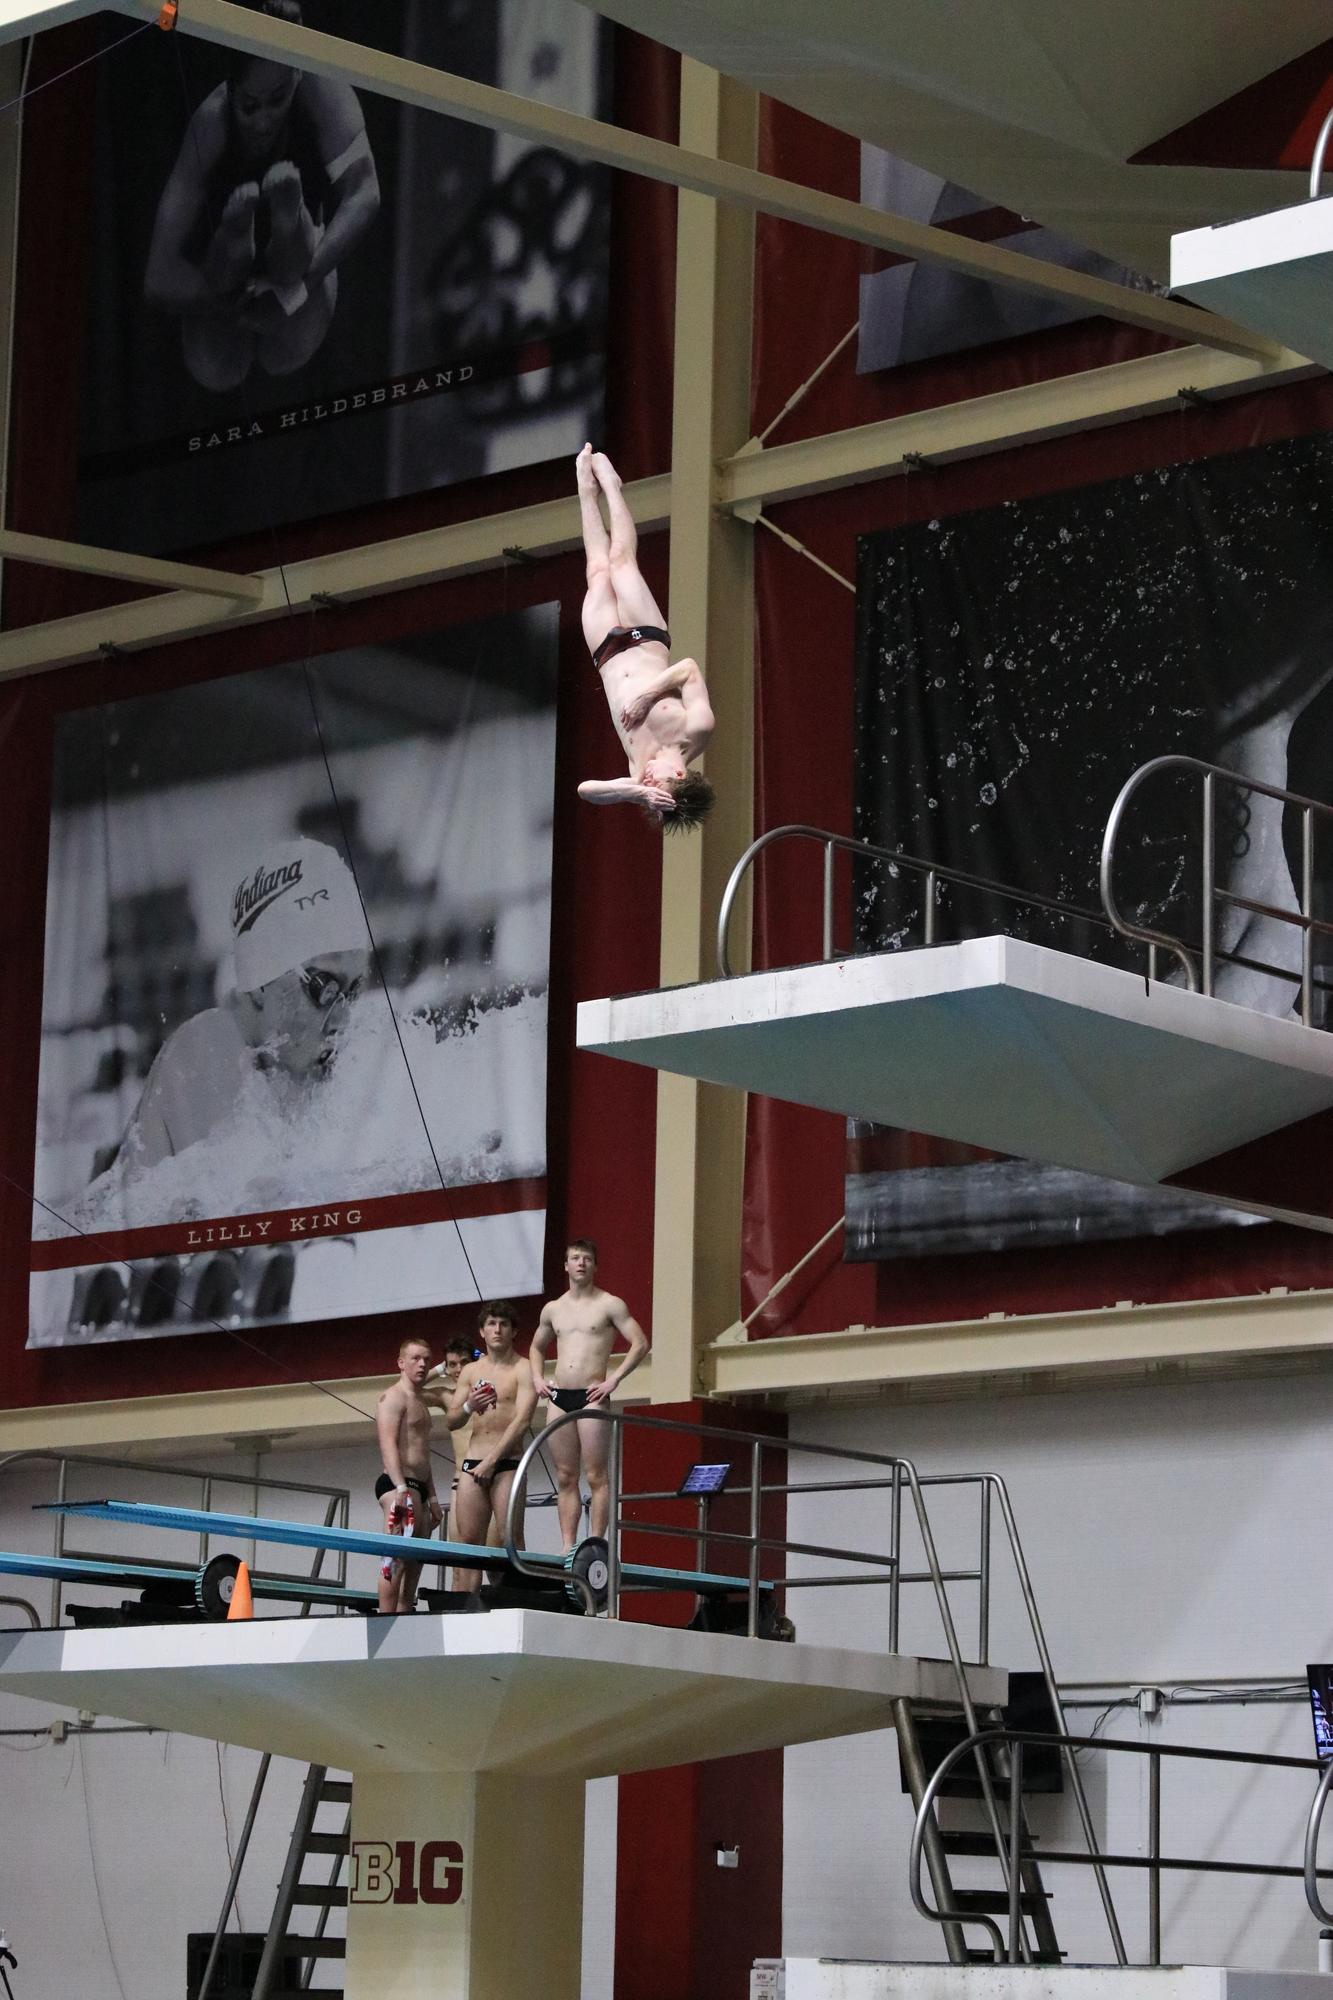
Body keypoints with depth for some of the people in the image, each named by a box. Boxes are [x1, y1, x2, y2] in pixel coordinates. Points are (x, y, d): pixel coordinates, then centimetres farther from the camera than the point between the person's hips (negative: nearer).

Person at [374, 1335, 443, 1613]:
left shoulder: (420, 1402, 25)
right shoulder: (394, 1397, -5)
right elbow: (389, 1445, -17)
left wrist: (432, 1499, 23)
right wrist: (400, 1487, -27)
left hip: (418, 1488, 10)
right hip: (397, 1485, -10)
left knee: (414, 1563, 4)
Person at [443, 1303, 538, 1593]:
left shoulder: (522, 1370, 0)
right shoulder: (471, 1371, 16)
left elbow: (522, 1421, -11)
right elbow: (451, 1422, 16)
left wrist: (491, 1461, -16)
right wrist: (469, 1407, -7)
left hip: (507, 1463, -5)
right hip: (472, 1463, 5)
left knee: (509, 1538, -12)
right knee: (468, 1540, -1)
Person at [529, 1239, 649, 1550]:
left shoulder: (609, 1305, 1)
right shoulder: (553, 1309, 17)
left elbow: (640, 1343, -4)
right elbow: (536, 1347, 32)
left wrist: (614, 1379, -12)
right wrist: (537, 1378, 14)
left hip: (591, 1396, -5)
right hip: (559, 1397, 5)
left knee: (595, 1477, -8)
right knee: (565, 1478, 4)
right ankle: (568, 1546, 4)